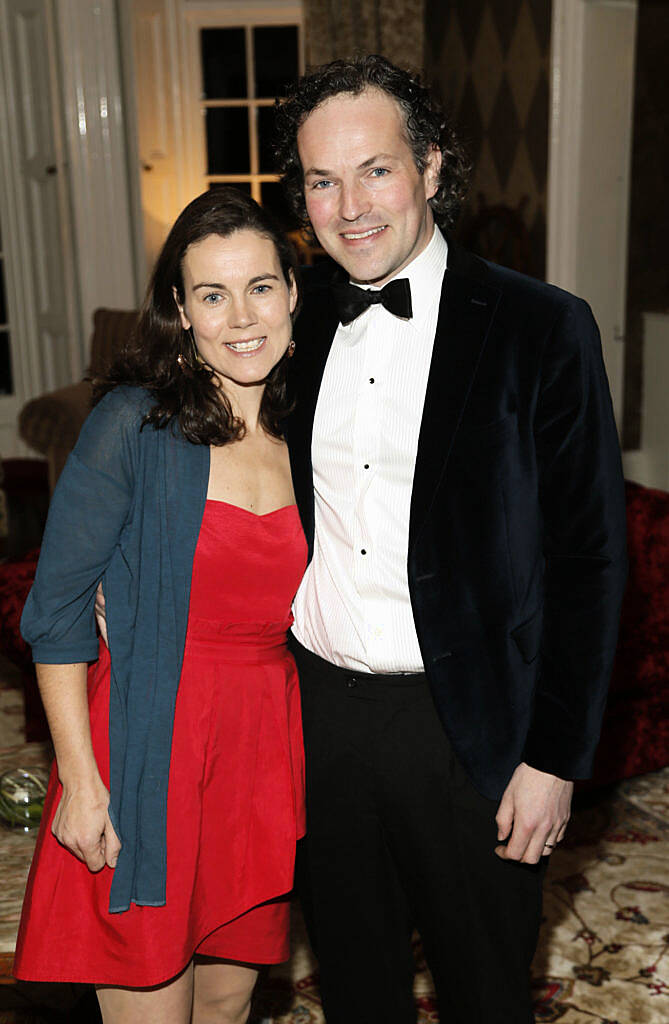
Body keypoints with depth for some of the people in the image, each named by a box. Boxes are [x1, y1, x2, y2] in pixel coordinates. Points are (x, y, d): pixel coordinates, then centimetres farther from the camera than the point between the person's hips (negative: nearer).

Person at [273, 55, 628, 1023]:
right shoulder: (297, 321, 3)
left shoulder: (542, 329, -10)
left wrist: (555, 759, -11)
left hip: (467, 726, -3)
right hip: (316, 714, 4)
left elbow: (588, 560, -9)